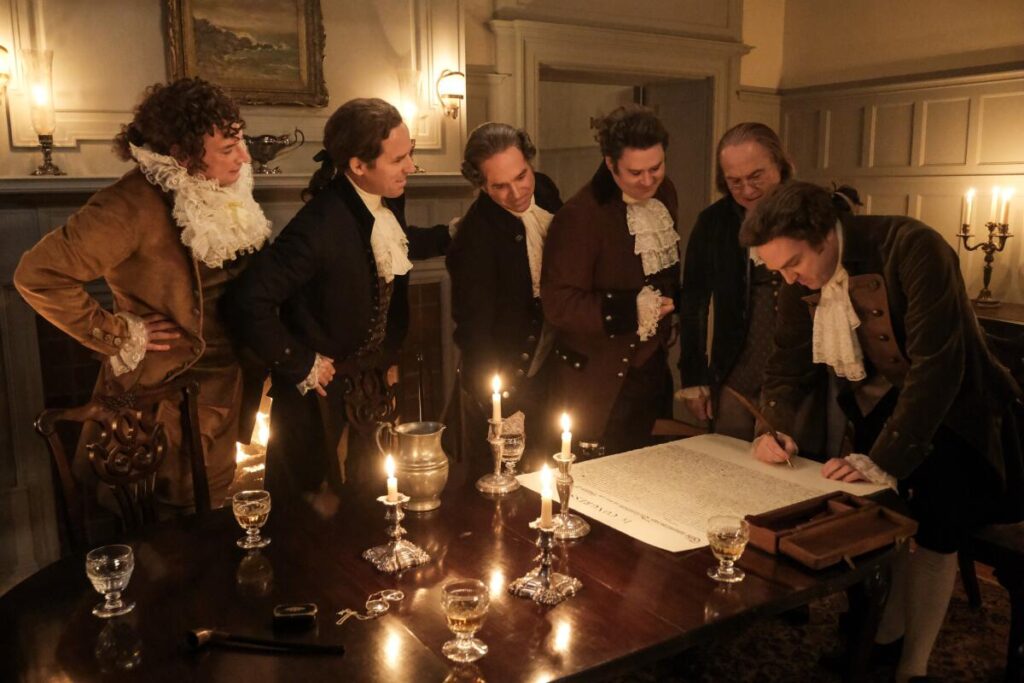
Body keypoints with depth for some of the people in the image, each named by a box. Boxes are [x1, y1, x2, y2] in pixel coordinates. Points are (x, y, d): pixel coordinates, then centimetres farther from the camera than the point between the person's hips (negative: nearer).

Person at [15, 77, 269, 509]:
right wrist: (117, 336, -21)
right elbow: (37, 275, -27)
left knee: (209, 519, 26)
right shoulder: (136, 205, -26)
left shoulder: (222, 192, -3)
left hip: (222, 386, 7)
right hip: (168, 394, -7)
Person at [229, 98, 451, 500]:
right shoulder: (320, 224, -29)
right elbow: (251, 300, -30)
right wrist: (300, 366, -20)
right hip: (324, 396, -7)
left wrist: (453, 233, 6)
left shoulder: (387, 202, -5)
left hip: (375, 390, 7)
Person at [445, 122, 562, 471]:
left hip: (549, 362, 7)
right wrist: (499, 406, -27)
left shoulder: (544, 188, -6)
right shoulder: (475, 239, -27)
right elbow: (474, 329, -25)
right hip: (506, 380, -6)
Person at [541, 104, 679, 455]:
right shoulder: (580, 216, -21)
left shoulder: (664, 193, 4)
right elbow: (558, 305, -23)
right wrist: (629, 309, -24)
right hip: (601, 383, -7)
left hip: (654, 369, 7)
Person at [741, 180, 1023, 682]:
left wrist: (885, 461, -37)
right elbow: (787, 364, 1)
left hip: (951, 408, -5)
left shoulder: (912, 249, -27)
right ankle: (885, 634, 22)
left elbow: (936, 368, -32)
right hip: (879, 407, 5)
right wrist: (774, 429, -18)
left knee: (931, 527, -16)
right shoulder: (802, 280, -7)